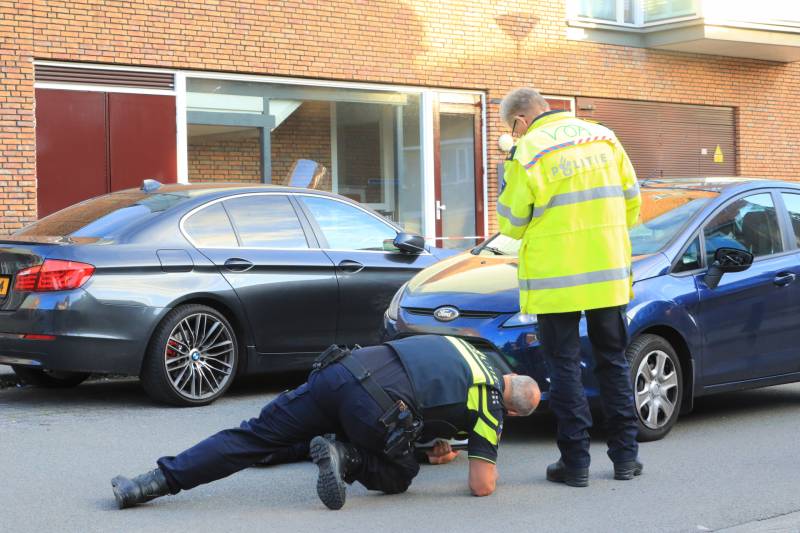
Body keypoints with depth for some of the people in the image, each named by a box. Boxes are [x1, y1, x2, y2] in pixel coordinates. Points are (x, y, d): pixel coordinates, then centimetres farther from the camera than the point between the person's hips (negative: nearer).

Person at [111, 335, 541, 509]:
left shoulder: (462, 349, 31)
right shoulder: (490, 407, 13)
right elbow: (482, 487, 10)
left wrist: (437, 442, 57)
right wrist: (484, 464, 33)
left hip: (342, 370, 5)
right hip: (375, 410, -5)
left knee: (254, 437, 7)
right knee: (397, 476, 24)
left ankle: (156, 481, -6)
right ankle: (347, 459, -7)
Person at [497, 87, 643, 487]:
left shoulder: (527, 152, -10)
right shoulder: (604, 138, 7)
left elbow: (511, 224, -4)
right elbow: (631, 200, 10)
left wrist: (509, 180, 13)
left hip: (556, 279, -4)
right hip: (609, 274, 5)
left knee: (565, 367, 4)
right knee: (613, 362, 14)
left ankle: (575, 461, 4)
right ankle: (625, 456, 16)